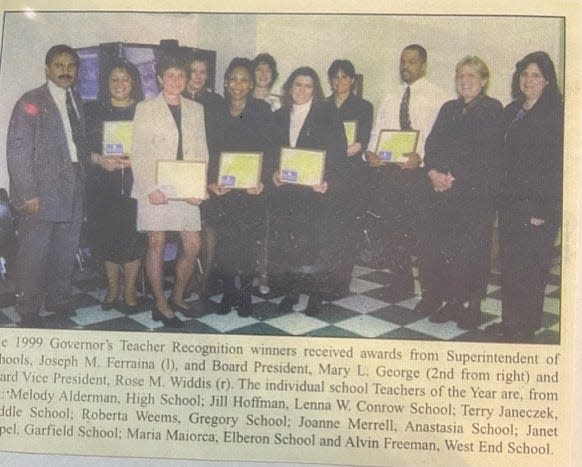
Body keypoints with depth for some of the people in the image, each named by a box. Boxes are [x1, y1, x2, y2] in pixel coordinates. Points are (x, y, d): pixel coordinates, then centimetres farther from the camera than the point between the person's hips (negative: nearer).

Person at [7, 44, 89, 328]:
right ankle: (28, 311, 13)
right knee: (33, 254, 0)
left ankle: (58, 301, 27)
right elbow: (17, 150, -9)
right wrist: (28, 194, -14)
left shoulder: (76, 101, 16)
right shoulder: (31, 102, -4)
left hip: (72, 192, 6)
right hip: (41, 192, -6)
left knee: (66, 253, 11)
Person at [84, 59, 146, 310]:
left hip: (134, 183, -1)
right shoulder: (94, 111, 8)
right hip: (103, 184, 1)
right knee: (107, 237, 5)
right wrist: (100, 159, -13)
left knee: (133, 236, -2)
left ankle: (130, 289, 12)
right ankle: (112, 288, 21)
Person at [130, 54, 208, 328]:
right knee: (156, 244, 1)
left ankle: (177, 296, 22)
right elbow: (139, 154, -2)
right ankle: (160, 303, 13)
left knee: (193, 247, 2)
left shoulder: (196, 110, 13)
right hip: (155, 190, -3)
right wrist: (150, 189, -13)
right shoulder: (146, 109, 2)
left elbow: (202, 151, 11)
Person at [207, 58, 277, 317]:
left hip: (252, 189, -1)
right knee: (224, 243, -3)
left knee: (249, 243, -2)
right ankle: (228, 292, 13)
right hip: (223, 189, 1)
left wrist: (262, 180, -13)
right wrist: (211, 182, -7)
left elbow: (270, 149, 0)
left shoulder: (262, 110, 4)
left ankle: (246, 294, 12)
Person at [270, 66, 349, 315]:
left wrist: (328, 182, -17)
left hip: (318, 189, -3)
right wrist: (273, 173, -5)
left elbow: (339, 155, -3)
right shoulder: (279, 117, 13)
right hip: (286, 188, 3)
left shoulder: (327, 117, 3)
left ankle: (316, 295, 6)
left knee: (318, 245, -7)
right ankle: (290, 291, 10)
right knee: (286, 243, -5)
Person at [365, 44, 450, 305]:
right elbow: (377, 132, 15)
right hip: (387, 171, 6)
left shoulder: (438, 98, -1)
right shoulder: (390, 100, 18)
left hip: (419, 172, -5)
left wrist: (421, 157, -23)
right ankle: (401, 282, 29)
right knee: (392, 232, 11)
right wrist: (370, 152, -5)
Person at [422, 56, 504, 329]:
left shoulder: (492, 110, -1)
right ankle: (451, 301, 13)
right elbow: (432, 144, 12)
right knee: (438, 247, 2)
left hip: (476, 191, -5)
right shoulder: (449, 108, 19)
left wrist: (455, 177, -15)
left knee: (472, 249, -3)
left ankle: (473, 306, 8)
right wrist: (433, 171, -7)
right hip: (443, 190, 6)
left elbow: (488, 153, -11)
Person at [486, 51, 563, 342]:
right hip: (510, 203, 7)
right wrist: (501, 196, 8)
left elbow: (557, 165, -13)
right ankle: (509, 321, 22)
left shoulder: (556, 114, -8)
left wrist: (543, 209, -17)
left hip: (537, 206, -7)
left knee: (531, 267, 0)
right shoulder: (511, 112, 13)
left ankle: (526, 328, 11)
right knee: (509, 263, 11)